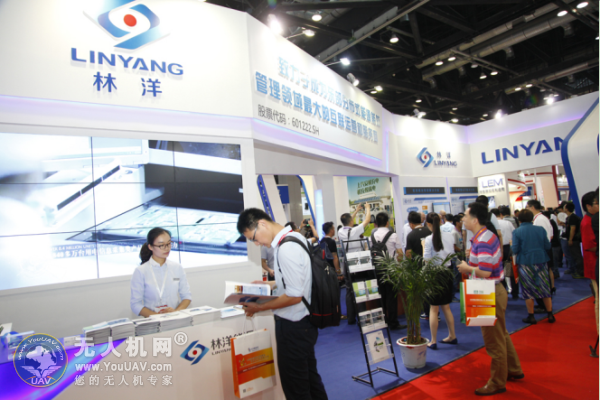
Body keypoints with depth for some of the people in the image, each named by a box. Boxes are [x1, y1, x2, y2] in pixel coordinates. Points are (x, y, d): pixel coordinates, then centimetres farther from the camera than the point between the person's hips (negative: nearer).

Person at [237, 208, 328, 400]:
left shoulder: (286, 248, -25)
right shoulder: (295, 237, 5)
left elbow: (294, 296, -24)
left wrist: (259, 308, -14)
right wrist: (270, 284, 12)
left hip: (293, 326, -10)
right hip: (303, 322, 10)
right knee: (310, 379, 24)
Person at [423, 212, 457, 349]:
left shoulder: (429, 239, -17)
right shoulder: (449, 236, -1)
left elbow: (426, 260, -15)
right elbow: (452, 254, 10)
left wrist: (423, 247, -1)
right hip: (447, 273, 5)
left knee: (434, 309, 4)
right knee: (446, 307, 19)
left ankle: (433, 341, 11)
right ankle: (452, 336, 29)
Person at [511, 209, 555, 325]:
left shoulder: (517, 232, -9)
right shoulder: (540, 229, -2)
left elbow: (515, 250, -12)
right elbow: (548, 246, 0)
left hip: (525, 263, -2)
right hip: (541, 262, 3)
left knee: (528, 290, 6)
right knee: (545, 288, 13)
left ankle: (531, 316, 11)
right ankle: (550, 314, 19)